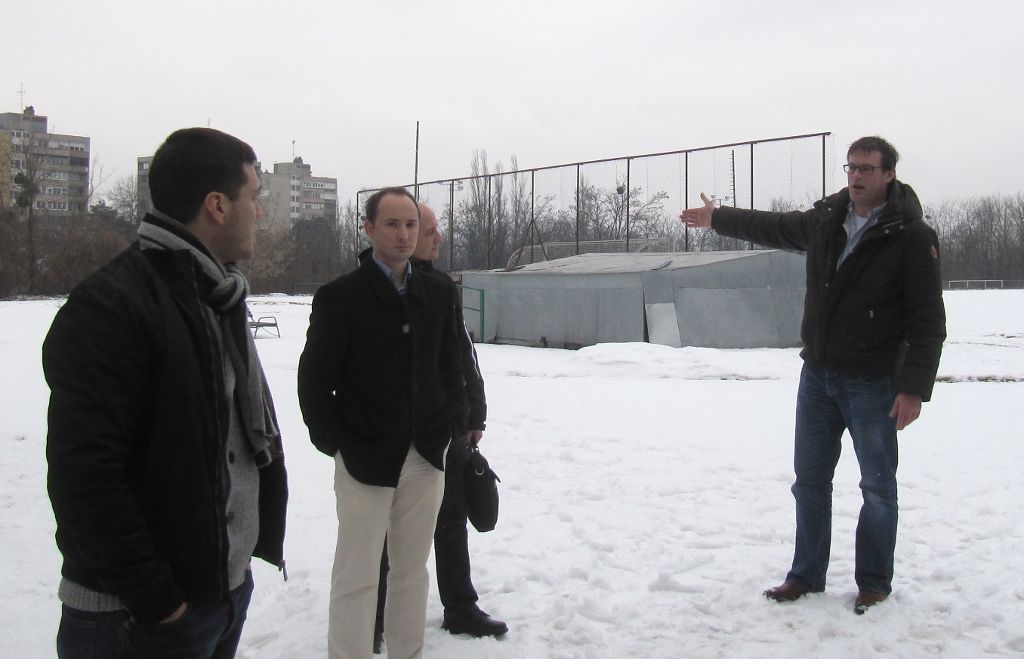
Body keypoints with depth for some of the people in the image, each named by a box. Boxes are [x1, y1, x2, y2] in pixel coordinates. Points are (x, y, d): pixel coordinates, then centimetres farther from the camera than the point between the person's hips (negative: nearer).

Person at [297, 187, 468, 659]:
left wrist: (453, 423, 4)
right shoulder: (339, 296, -6)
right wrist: (333, 441, -8)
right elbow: (314, 378, -5)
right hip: (365, 459, -4)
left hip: (426, 456, 4)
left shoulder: (438, 293, 8)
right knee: (357, 578, 2)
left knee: (412, 570, 14)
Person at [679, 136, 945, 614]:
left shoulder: (911, 235, -12)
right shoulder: (824, 220, 4)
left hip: (873, 383, -5)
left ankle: (874, 582, 23)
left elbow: (928, 321, -15)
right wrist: (718, 218, 33)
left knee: (878, 487, 7)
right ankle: (806, 575, 24)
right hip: (817, 376, 5)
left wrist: (914, 389, -20)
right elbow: (775, 229, 25)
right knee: (810, 480, 11)